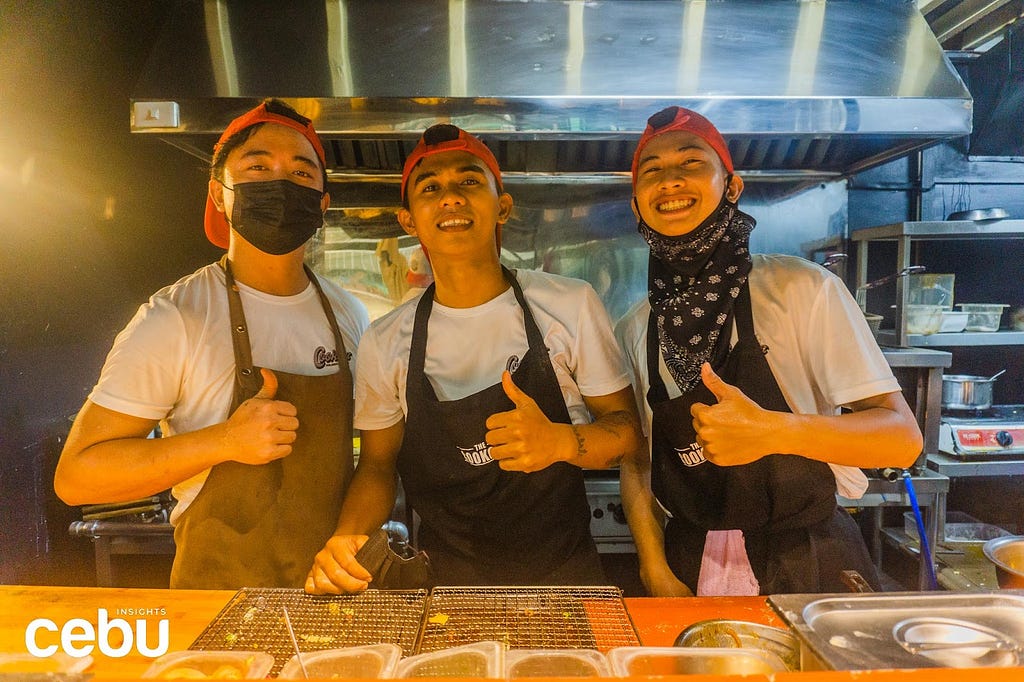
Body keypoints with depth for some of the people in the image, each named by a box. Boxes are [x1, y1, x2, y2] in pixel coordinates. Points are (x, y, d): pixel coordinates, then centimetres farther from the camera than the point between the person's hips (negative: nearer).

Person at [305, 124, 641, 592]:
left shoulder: (571, 305, -4)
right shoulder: (384, 343, 0)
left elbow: (626, 429, -1)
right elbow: (378, 464, 8)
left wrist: (561, 441, -21)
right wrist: (347, 537, -12)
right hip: (444, 582, 2)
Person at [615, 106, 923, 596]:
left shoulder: (802, 289, -13)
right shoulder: (632, 330, -1)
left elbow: (902, 437, -14)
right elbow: (634, 461, 6)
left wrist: (771, 430, -31)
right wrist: (657, 573, -5)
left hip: (809, 569, -2)